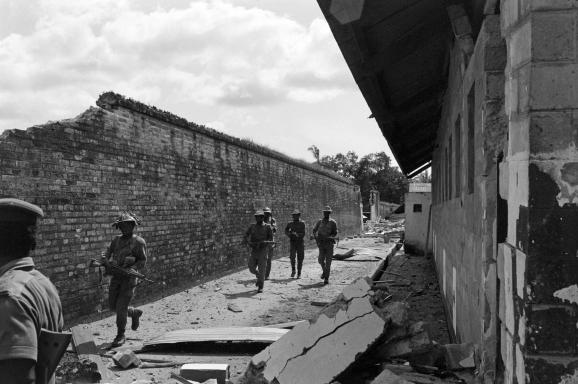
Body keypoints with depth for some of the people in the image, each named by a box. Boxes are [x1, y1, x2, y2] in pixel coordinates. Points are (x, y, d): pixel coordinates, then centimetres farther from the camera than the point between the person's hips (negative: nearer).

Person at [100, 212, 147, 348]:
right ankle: (135, 313, 38)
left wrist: (129, 269, -20)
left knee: (121, 307, -7)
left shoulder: (138, 242, -6)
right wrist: (106, 261, -17)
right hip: (115, 278, 6)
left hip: (129, 279, -6)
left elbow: (142, 262, -6)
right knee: (113, 306, 12)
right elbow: (107, 253, 6)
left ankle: (120, 336, 9)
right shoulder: (117, 240, 10)